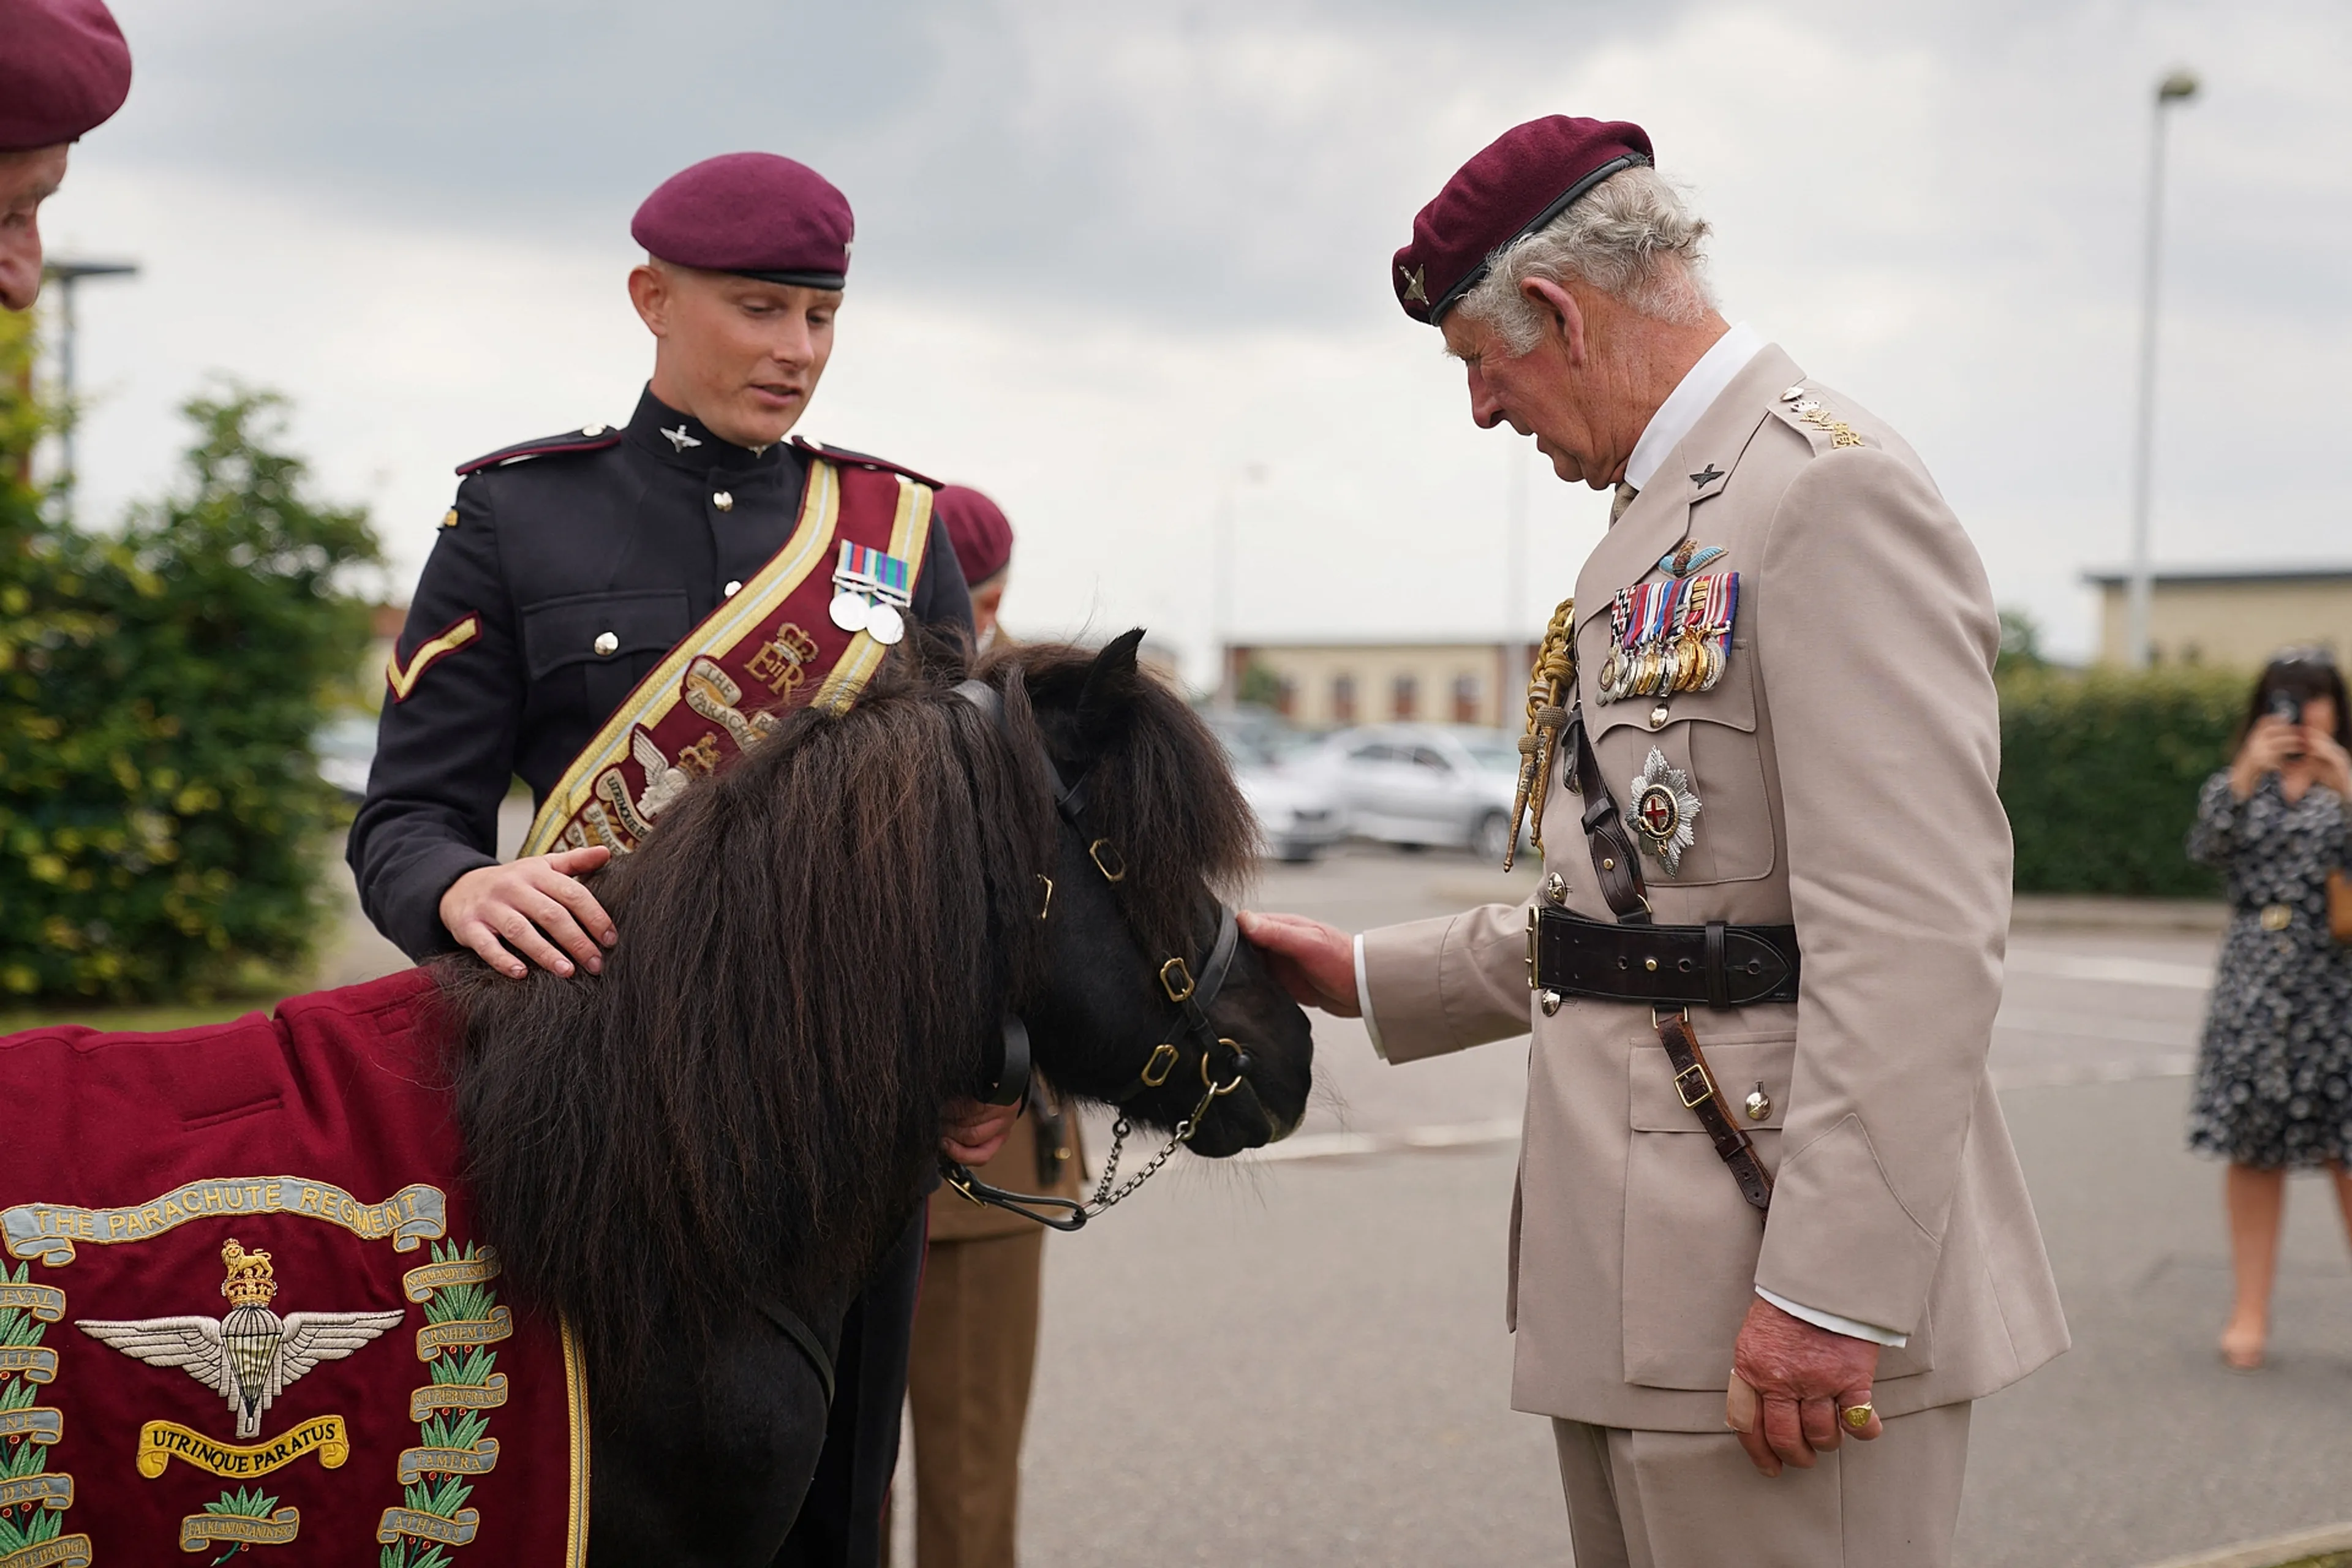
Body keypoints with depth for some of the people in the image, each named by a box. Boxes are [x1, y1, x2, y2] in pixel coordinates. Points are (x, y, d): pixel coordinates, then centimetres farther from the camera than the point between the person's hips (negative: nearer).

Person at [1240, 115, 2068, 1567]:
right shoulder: (1672, 519, 19)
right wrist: (1375, 975, 22)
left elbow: (1914, 932, -21)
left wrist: (1829, 1290, -24)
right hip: (1639, 1283, 10)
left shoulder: (1830, 489, -13)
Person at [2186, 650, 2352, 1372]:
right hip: (2254, 986, 2)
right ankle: (2251, 1311, 13)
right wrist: (2249, 772, -17)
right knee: (2253, 1149, 5)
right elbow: (2207, 847, -7)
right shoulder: (2239, 785, 11)